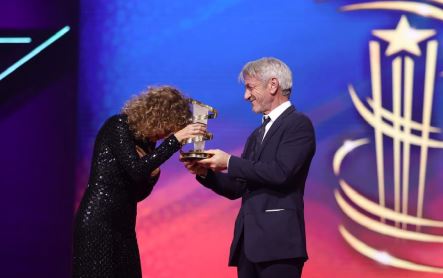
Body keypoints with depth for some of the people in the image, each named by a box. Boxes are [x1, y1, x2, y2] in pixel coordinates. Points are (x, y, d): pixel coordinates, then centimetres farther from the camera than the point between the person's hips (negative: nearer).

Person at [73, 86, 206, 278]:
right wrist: (175, 140, -21)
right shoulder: (118, 126, -8)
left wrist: (153, 173, -5)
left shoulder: (146, 141, 13)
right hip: (98, 224, -8)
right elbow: (136, 170, -22)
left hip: (123, 226, 8)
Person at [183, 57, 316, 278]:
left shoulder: (298, 124, -3)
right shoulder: (257, 135, 23)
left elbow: (280, 172, -17)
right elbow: (237, 189, 21)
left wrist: (230, 163, -10)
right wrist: (205, 172, 4)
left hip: (278, 241, -8)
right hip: (249, 242, 8)